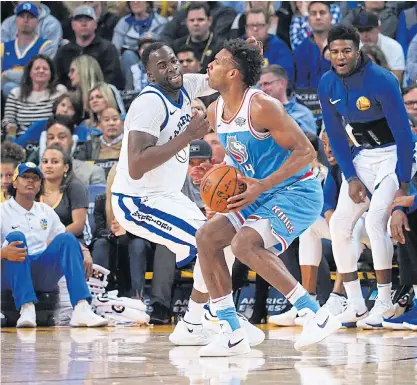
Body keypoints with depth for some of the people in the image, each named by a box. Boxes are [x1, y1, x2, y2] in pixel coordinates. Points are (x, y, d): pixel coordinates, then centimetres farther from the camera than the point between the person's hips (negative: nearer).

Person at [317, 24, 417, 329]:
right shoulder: (328, 85, -5)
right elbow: (336, 135, 4)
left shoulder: (381, 81, -24)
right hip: (362, 157, 7)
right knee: (339, 224, -2)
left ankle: (385, 303, -12)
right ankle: (356, 305, 7)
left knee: (375, 221, -22)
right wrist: (351, 177, -3)